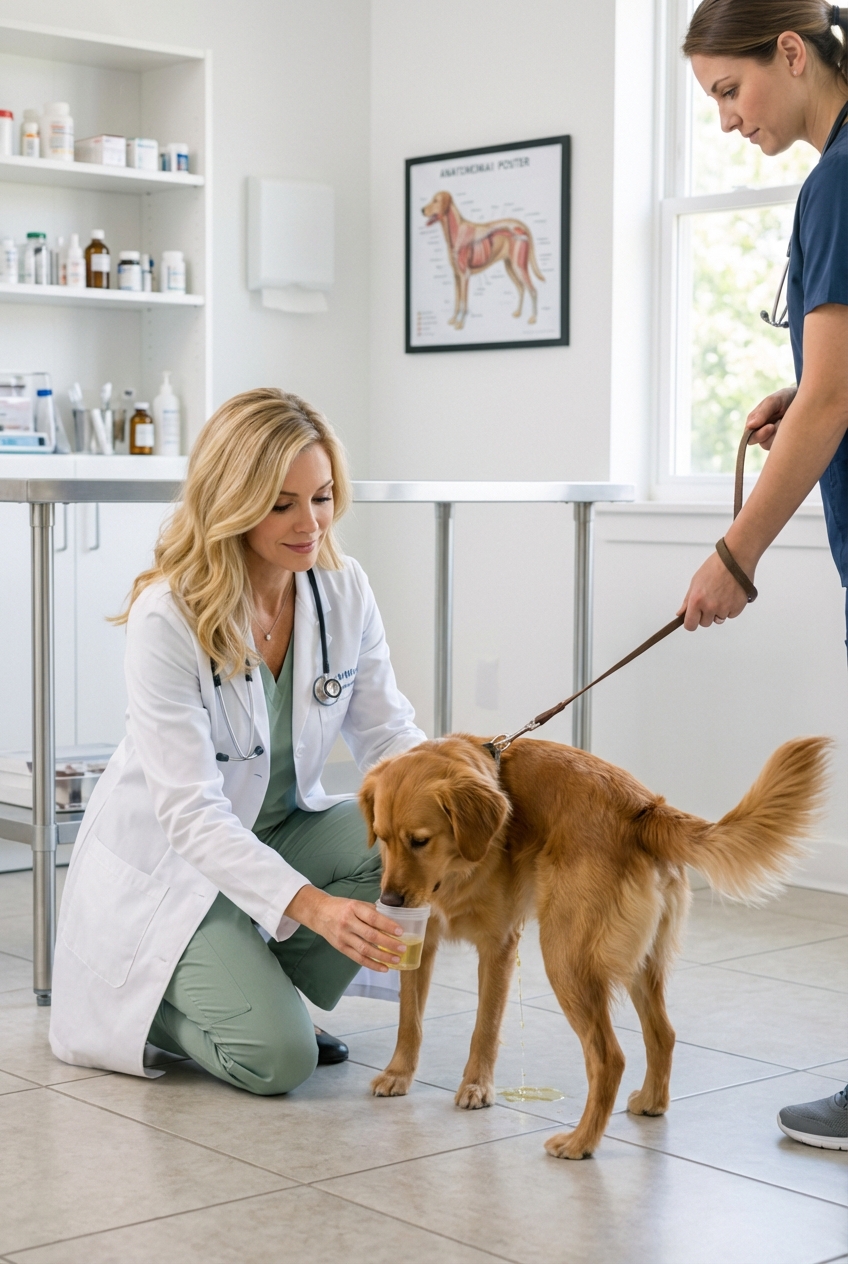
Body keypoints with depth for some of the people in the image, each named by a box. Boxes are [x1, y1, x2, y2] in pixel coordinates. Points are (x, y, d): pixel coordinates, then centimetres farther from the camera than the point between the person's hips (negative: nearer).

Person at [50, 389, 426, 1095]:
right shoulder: (166, 619, -26)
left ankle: (261, 985, 0)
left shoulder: (343, 588, -9)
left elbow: (387, 731, -4)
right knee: (276, 1058, -22)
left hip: (279, 831, 6)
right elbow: (191, 813, -30)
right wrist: (309, 904, -44)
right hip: (167, 860, -6)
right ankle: (137, 1002, 11)